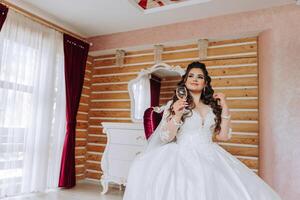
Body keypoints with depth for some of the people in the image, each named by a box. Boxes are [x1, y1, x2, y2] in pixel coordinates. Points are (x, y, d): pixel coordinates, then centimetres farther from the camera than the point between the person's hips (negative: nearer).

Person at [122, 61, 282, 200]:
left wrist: (225, 108, 1)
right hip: (184, 157, -3)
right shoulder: (173, 104, 3)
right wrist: (177, 115, -19)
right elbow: (165, 137, -5)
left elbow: (223, 136, 7)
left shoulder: (212, 106, 12)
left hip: (209, 157, 3)